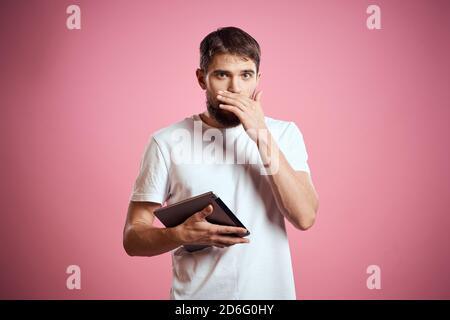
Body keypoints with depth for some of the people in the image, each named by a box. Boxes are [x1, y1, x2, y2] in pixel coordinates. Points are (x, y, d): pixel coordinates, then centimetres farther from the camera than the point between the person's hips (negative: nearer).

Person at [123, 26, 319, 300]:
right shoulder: (167, 142, -8)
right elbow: (133, 237, -6)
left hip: (270, 291, 1)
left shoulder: (284, 133, -4)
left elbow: (305, 217, -15)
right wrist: (183, 234, -24)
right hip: (196, 294, -1)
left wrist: (263, 138, -20)